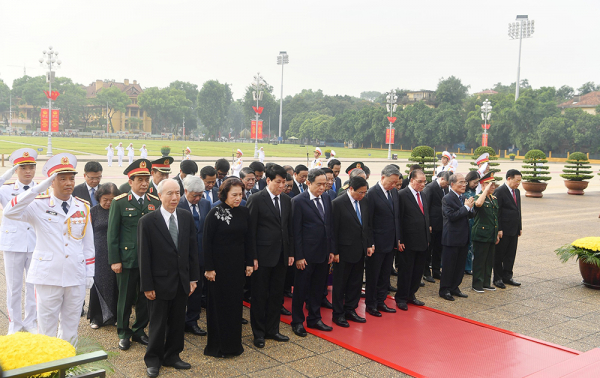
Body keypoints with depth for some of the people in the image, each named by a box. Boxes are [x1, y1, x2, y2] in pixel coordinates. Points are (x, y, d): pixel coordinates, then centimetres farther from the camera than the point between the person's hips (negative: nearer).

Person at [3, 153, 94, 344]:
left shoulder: (83, 207, 6)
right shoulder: (39, 205, -5)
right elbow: (9, 212, -23)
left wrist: (89, 272, 8)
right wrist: (39, 188, -24)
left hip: (76, 277, 3)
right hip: (48, 276, -3)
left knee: (71, 328, 14)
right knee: (47, 328, 7)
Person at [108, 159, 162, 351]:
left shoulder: (155, 202, 5)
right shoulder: (119, 202, -3)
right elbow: (112, 233, -3)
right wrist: (114, 260, -8)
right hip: (127, 260, -3)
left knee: (145, 298, 11)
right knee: (125, 299, 8)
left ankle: (139, 331, 27)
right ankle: (123, 333, 24)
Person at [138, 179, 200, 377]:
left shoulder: (186, 217, 0)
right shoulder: (147, 221, -12)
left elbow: (192, 249, 4)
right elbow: (144, 256, -10)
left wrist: (193, 278, 3)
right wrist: (147, 286, -10)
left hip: (182, 281, 4)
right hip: (160, 282, -4)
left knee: (177, 322, 15)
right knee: (158, 324, 10)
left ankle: (172, 356, 32)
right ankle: (153, 359, 28)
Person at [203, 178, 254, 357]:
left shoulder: (244, 212, 2)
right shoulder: (215, 213, -12)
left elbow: (248, 239, 9)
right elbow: (207, 241, -10)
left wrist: (249, 263, 7)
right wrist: (209, 268, -12)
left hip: (237, 265, 5)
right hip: (219, 265, -4)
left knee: (235, 302, 11)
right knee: (219, 304, 5)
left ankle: (234, 343, 26)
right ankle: (217, 346, 18)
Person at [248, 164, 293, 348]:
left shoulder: (287, 200, 9)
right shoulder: (256, 199, -9)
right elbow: (250, 230, -10)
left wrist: (291, 253, 9)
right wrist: (252, 257, -13)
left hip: (281, 256, 6)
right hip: (263, 255, -5)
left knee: (277, 294, 13)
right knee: (259, 296, 5)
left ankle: (272, 330, 26)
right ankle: (258, 333, 18)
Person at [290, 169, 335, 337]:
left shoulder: (326, 199, 7)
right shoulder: (299, 201, -11)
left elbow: (330, 226, 12)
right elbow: (296, 231, -12)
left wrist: (332, 250, 8)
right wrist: (299, 256, -13)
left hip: (324, 253, 6)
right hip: (307, 254, -5)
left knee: (318, 288, 16)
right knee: (301, 289, 7)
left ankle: (314, 319, 30)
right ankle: (297, 322, 22)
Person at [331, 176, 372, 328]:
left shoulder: (364, 202, 5)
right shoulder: (338, 203, -14)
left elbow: (368, 225, 14)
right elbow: (334, 230, -13)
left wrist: (370, 244, 8)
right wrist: (334, 252, -14)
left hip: (360, 251, 6)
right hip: (344, 251, -6)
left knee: (356, 283, 14)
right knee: (340, 284, 6)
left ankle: (350, 310, 28)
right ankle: (338, 314, 18)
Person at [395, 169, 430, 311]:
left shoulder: (423, 195, 11)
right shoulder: (402, 195, -12)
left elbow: (426, 217, 17)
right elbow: (398, 219, -13)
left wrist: (427, 238, 13)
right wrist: (400, 241, -16)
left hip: (422, 242, 7)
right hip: (408, 242, -7)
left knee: (418, 270, 14)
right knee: (405, 271, 4)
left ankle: (411, 295, 28)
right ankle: (401, 298, 17)